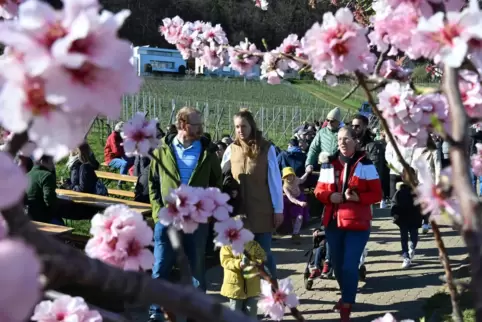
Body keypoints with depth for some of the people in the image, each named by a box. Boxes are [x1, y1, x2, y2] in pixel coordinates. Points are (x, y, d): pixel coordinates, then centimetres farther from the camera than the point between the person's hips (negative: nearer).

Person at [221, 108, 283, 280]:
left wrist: (278, 209, -3)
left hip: (262, 212, -2)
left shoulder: (266, 148, -3)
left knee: (264, 254, 5)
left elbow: (275, 180, -2)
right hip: (238, 212, 2)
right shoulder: (231, 149, 4)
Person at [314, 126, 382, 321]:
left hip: (357, 223, -4)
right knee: (337, 265, 13)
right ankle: (347, 296, 37)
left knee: (350, 265, -8)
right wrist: (330, 197, -11)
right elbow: (319, 191, 10)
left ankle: (346, 306, 6)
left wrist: (357, 197, -20)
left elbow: (377, 194, -4)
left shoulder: (365, 165, -4)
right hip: (333, 222, 4)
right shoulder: (328, 165, 7)